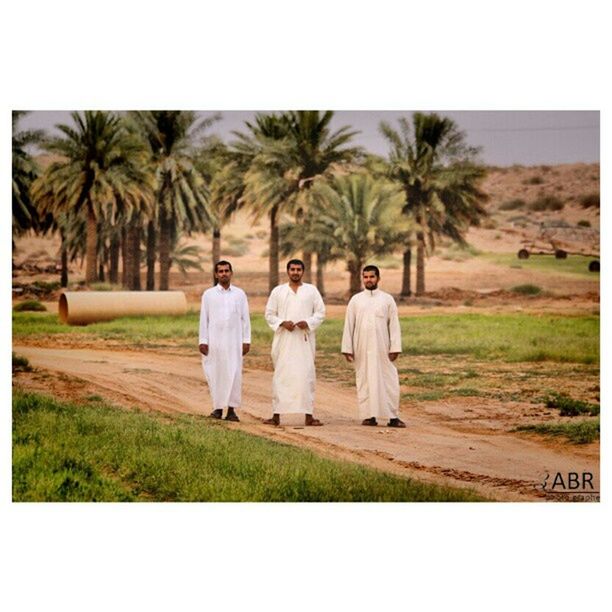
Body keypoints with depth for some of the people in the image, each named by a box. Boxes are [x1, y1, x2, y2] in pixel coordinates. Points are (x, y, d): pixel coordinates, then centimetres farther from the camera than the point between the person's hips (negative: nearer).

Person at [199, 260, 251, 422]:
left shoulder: (240, 294, 7)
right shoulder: (208, 294, 5)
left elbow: (245, 318, 7)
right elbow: (204, 319, 4)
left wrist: (246, 340, 1)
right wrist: (203, 341, -3)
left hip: (234, 341, 0)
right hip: (214, 341, 0)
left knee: (234, 374, -4)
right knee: (215, 374, 0)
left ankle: (231, 409, -1)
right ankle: (218, 407, 8)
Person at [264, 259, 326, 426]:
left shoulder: (311, 290, 7)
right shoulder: (278, 291, 7)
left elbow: (321, 312, 6)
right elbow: (269, 314, 7)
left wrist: (308, 323, -11)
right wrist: (282, 323, -11)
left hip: (304, 340, 0)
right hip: (283, 340, 0)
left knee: (306, 374, -3)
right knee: (281, 375, -1)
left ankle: (308, 415, 1)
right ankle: (277, 415, 3)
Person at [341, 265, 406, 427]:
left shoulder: (387, 299, 3)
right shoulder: (355, 300, 6)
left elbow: (394, 325, 1)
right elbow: (348, 325, 5)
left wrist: (395, 348, -6)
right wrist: (347, 349, -1)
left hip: (382, 349, -1)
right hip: (362, 349, 1)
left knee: (388, 381, -4)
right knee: (365, 381, 2)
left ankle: (393, 416, 0)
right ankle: (369, 416, 7)